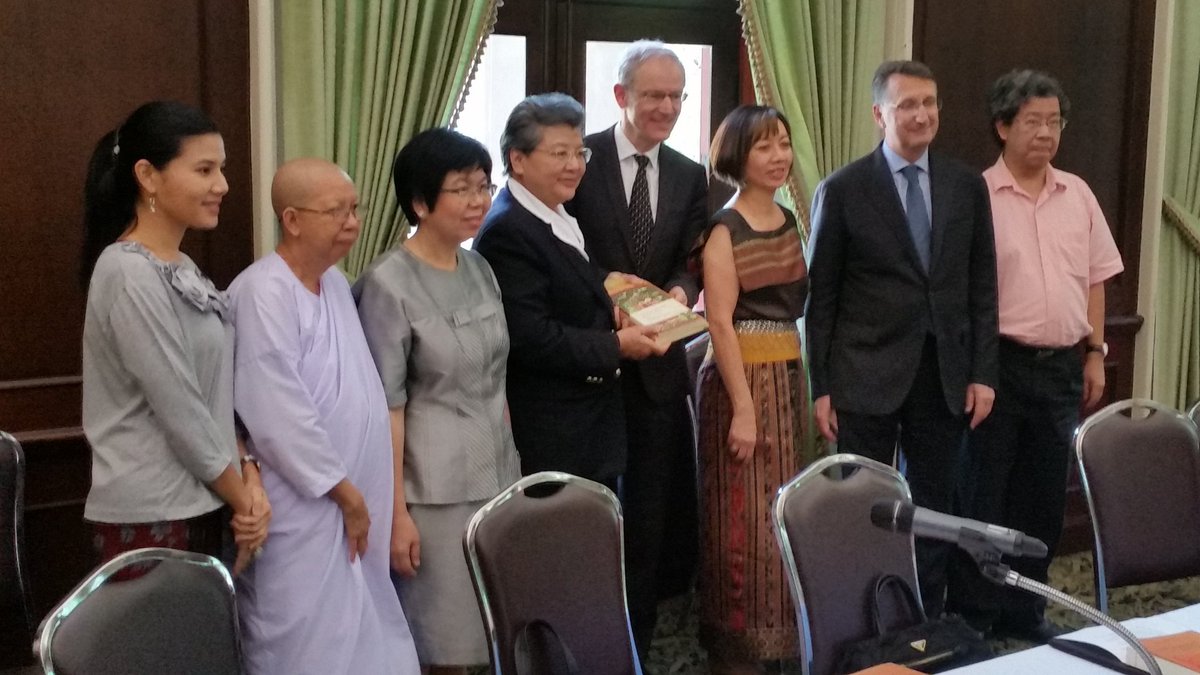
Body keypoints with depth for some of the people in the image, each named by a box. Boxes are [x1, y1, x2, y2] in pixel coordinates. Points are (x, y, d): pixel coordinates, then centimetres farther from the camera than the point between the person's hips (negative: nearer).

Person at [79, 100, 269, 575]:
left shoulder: (181, 268, 10)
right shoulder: (131, 275, -18)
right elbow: (179, 411, -19)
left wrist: (246, 472, -1)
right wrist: (242, 497, -8)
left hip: (200, 504, 8)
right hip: (151, 516, -8)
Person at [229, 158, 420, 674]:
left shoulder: (335, 281, 10)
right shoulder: (264, 293, -17)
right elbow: (278, 417, -21)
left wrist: (359, 495, 11)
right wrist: (343, 491, -12)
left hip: (352, 502, 8)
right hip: (303, 510, -8)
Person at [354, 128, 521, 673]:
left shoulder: (480, 269, 7)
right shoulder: (388, 284, -13)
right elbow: (385, 407, -14)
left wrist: (509, 465, 14)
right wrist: (396, 512, -14)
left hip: (497, 474, 6)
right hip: (435, 489, -6)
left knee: (490, 630, 12)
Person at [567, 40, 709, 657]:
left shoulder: (690, 177, 7)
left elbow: (692, 261, 3)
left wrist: (680, 292, -19)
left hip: (658, 359, 4)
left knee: (651, 508, 11)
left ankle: (637, 640, 25)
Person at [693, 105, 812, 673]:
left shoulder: (788, 221, 11)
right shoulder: (725, 229, -10)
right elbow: (721, 323, -16)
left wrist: (803, 385, 11)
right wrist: (742, 408, -21)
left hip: (789, 376, 7)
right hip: (742, 378, -7)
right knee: (744, 514, -2)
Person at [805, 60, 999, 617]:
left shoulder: (967, 186, 6)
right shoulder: (842, 189, -4)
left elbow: (982, 285, 9)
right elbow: (820, 295, -3)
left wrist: (983, 372, 3)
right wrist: (820, 387, -5)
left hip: (944, 376, 3)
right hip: (867, 377, -3)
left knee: (934, 508, 11)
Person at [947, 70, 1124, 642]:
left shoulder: (1078, 195, 8)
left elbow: (1095, 278, 14)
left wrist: (1094, 354, 9)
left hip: (1062, 366, 5)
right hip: (999, 364, -5)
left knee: (1044, 496, 12)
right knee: (984, 494, 3)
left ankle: (1022, 610, 26)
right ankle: (971, 614, 16)